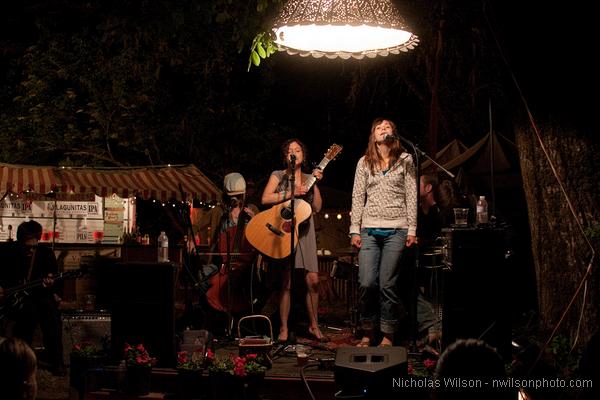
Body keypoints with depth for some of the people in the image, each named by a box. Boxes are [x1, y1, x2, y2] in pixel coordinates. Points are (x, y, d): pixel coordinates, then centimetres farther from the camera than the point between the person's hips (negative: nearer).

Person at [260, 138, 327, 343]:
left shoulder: (308, 178, 16)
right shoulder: (278, 176, 7)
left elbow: (317, 207, 7)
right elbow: (265, 198, -10)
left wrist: (316, 185, -3)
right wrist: (291, 193, -15)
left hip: (305, 231, 3)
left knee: (313, 280, -3)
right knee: (287, 281, -6)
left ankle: (314, 326, 10)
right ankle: (284, 328, 2)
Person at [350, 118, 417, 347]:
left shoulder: (404, 160, 7)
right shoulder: (364, 162, 12)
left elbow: (411, 196, 4)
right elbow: (358, 197, 9)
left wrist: (412, 229, -2)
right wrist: (355, 230, 2)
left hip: (396, 229, -1)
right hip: (369, 229, 2)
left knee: (387, 284, -4)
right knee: (367, 283, -6)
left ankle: (388, 335, 7)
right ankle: (368, 332, 9)